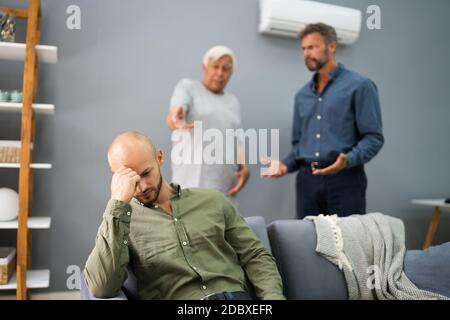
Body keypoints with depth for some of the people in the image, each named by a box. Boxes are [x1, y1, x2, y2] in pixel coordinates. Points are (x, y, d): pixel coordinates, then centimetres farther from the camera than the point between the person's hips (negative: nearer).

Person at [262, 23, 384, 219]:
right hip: (307, 180, 5)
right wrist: (286, 165, 1)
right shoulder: (302, 95, 16)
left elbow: (373, 137, -8)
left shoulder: (359, 86, -2)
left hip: (344, 179, -5)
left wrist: (348, 160, -24)